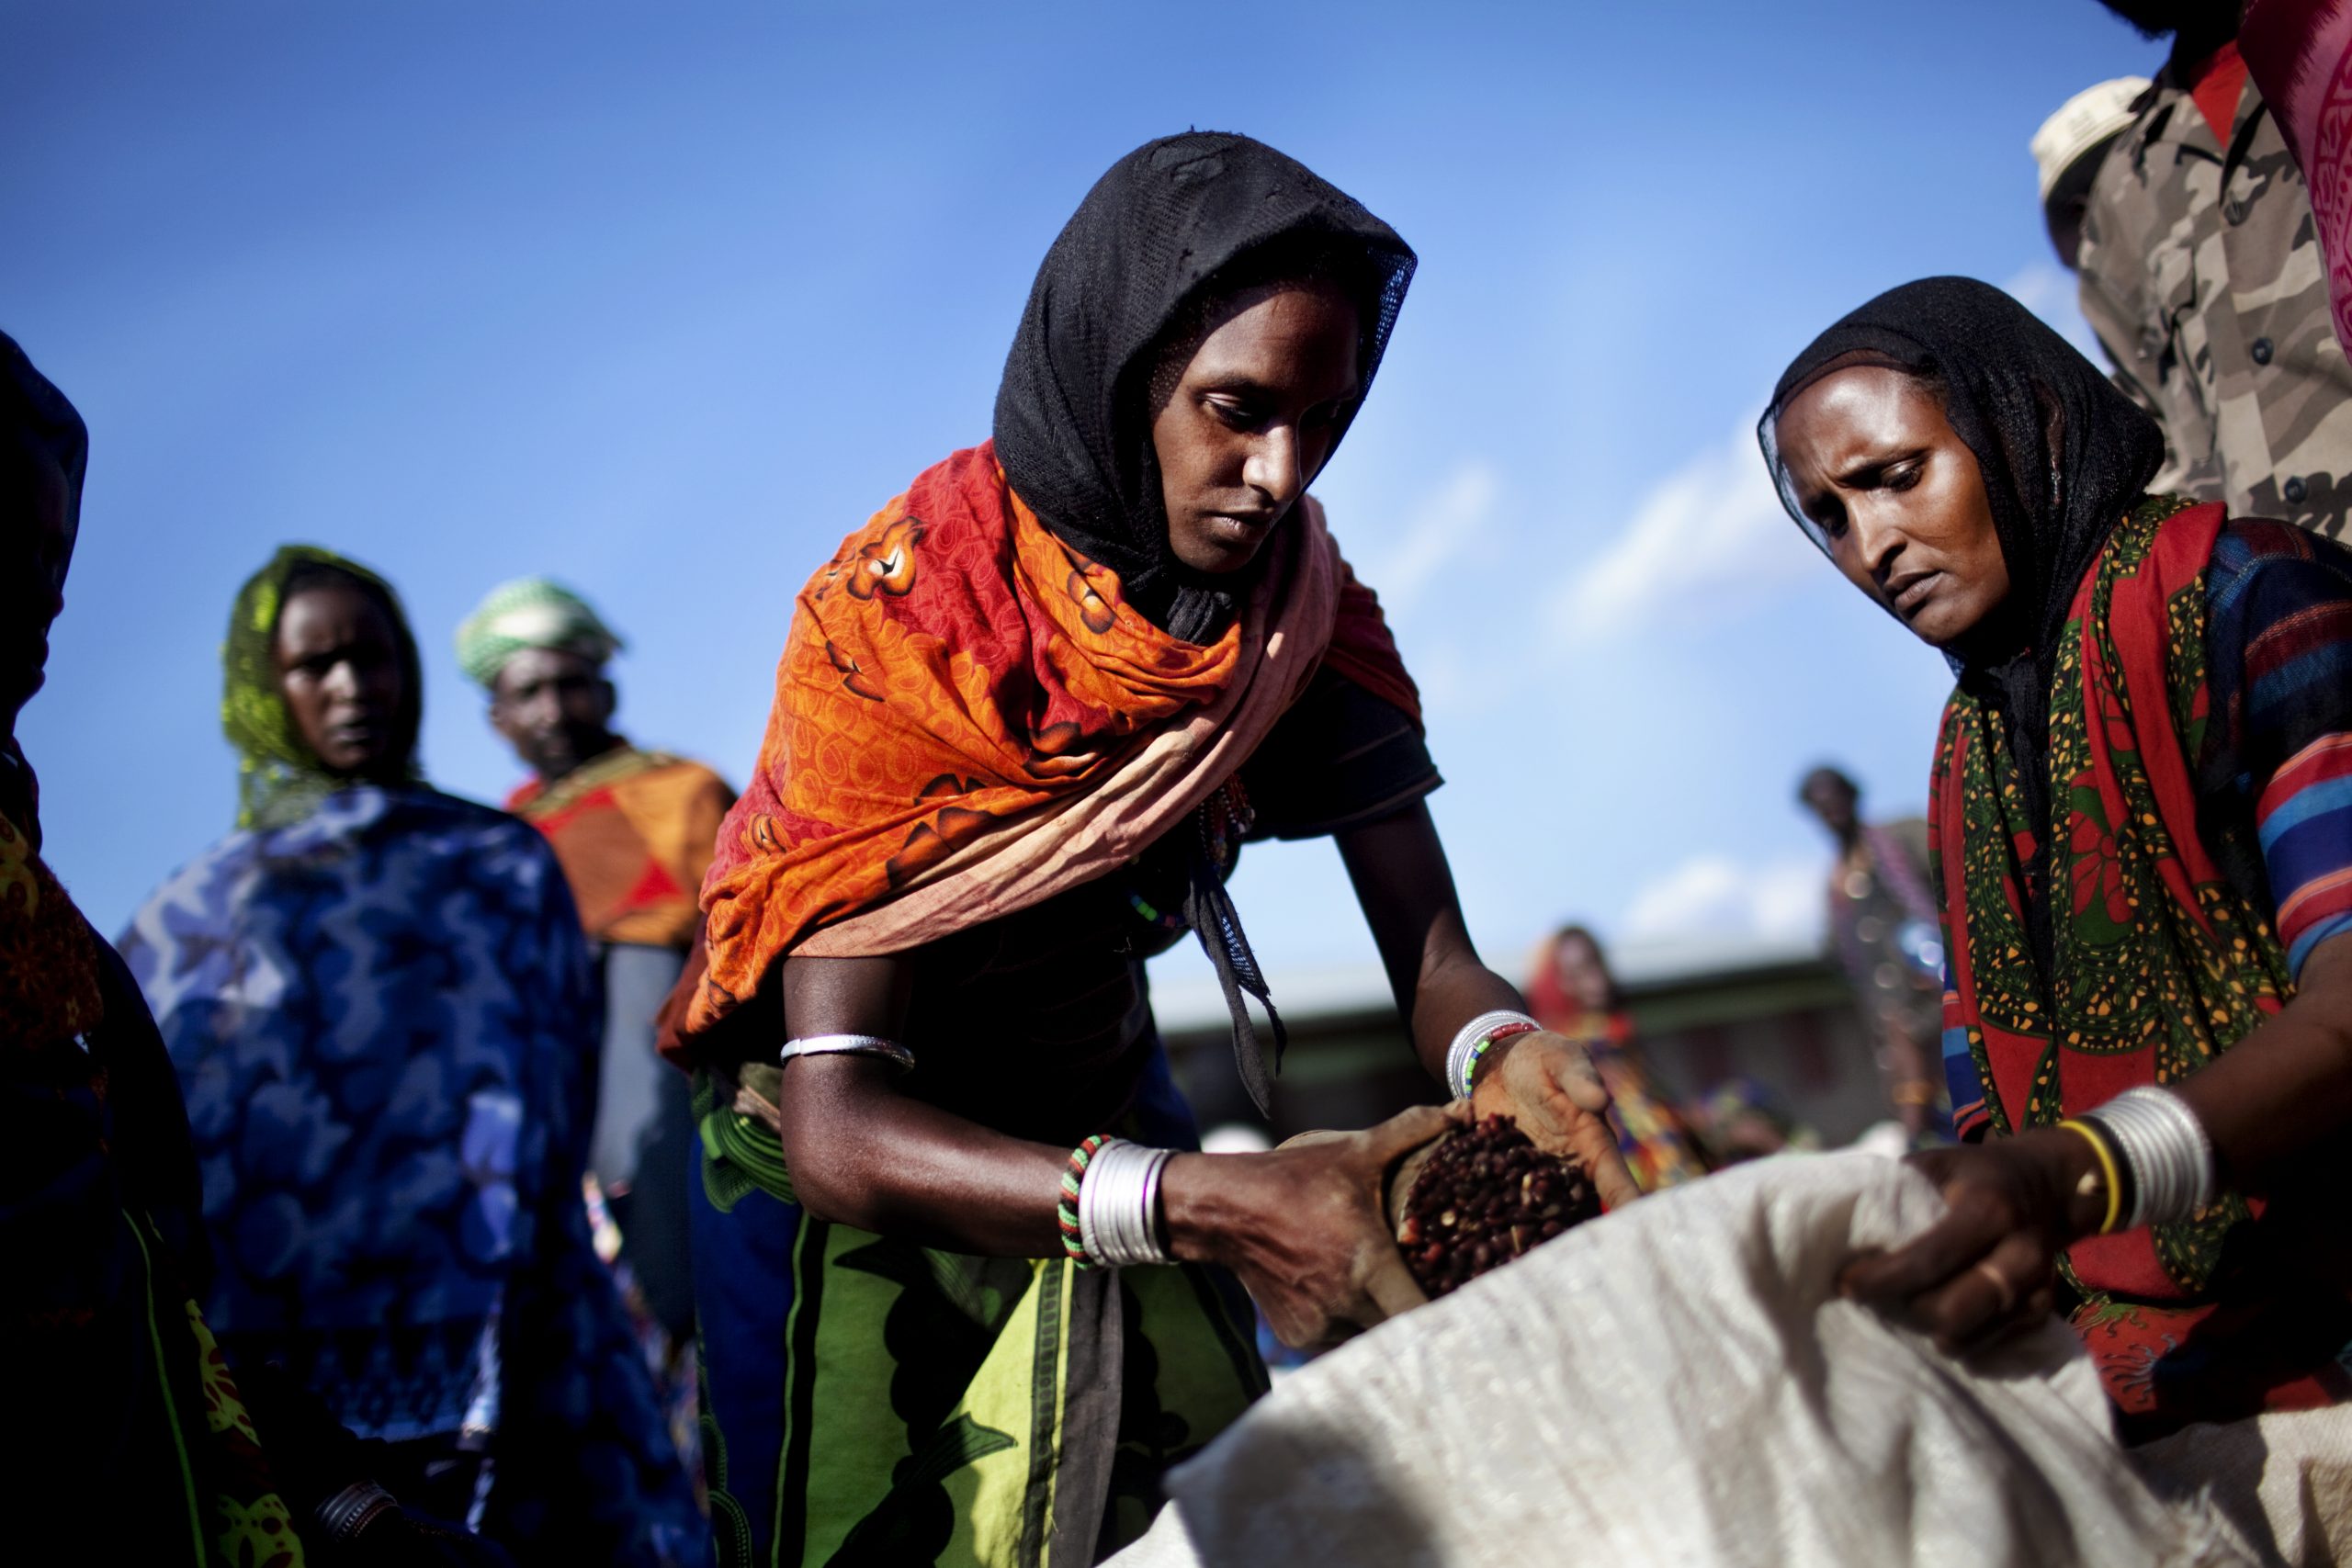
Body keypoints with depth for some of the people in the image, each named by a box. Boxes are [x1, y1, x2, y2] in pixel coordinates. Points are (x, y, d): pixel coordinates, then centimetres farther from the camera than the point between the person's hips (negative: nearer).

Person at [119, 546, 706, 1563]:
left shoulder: (503, 868, 9)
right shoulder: (192, 914, 10)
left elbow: (527, 1132, 0)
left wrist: (482, 1388, -10)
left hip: (494, 1354, 0)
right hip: (270, 1392, 0)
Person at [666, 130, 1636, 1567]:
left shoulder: (1302, 595, -12)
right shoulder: (902, 618, -28)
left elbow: (1436, 960, -14)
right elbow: (835, 1126, -35)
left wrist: (1502, 1051, -40)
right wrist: (1201, 1206, -50)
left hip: (1101, 1109, 4)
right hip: (865, 1156, -4)